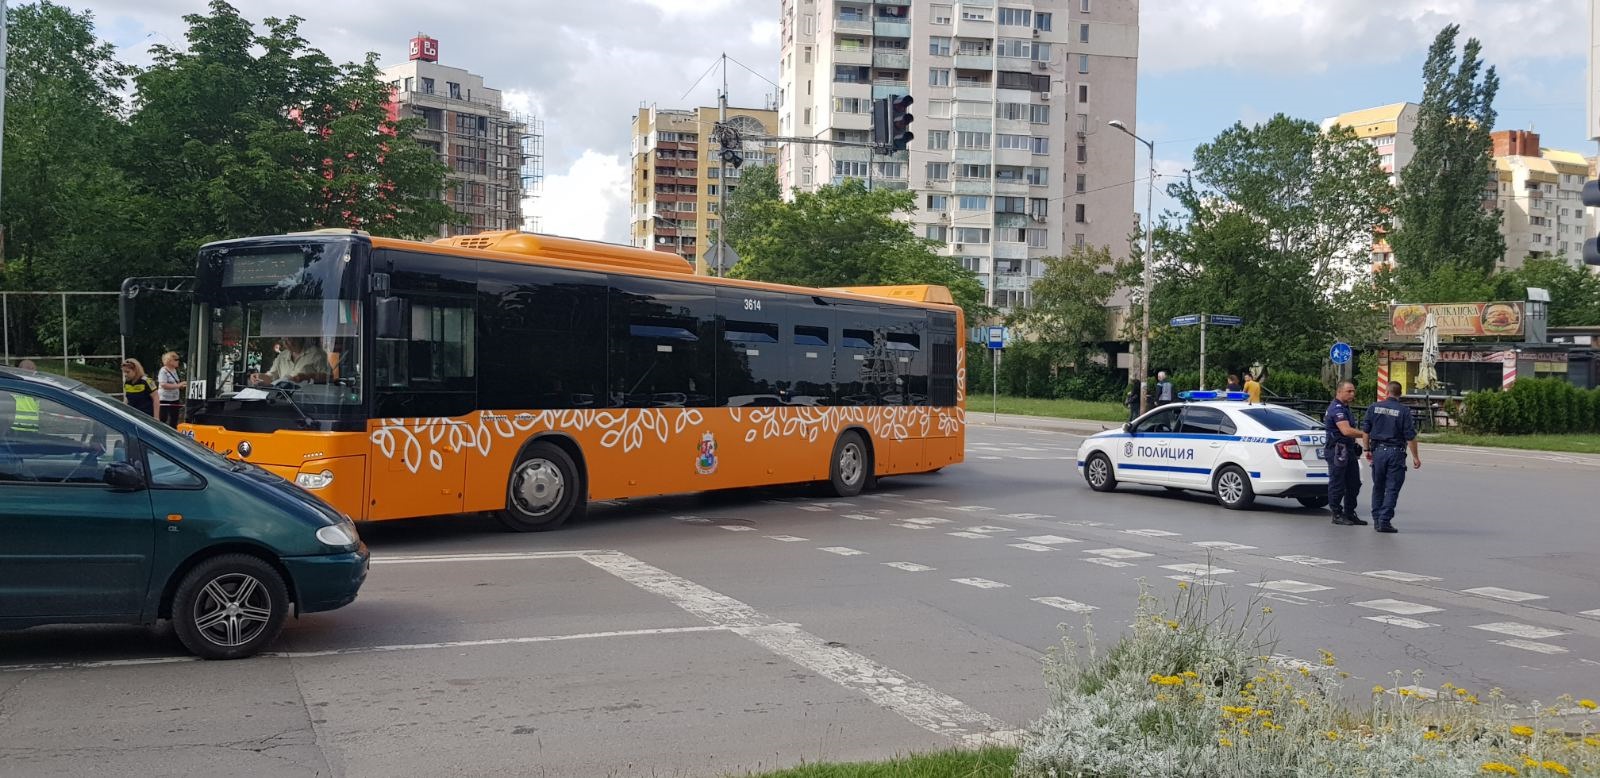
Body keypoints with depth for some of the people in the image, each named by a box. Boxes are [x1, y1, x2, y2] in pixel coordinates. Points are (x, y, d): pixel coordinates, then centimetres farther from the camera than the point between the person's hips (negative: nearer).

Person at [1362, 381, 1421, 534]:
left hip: (1378, 450, 3)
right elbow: (1410, 436, -8)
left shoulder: (1374, 407, 2)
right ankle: (1384, 521, -5)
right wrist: (1415, 457, -1)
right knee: (1392, 488, 1)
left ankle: (1376, 520, 18)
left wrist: (1367, 449, 15)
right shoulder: (1404, 411, -7)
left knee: (1378, 487, 15)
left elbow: (1365, 430, 5)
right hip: (1396, 452, -3)